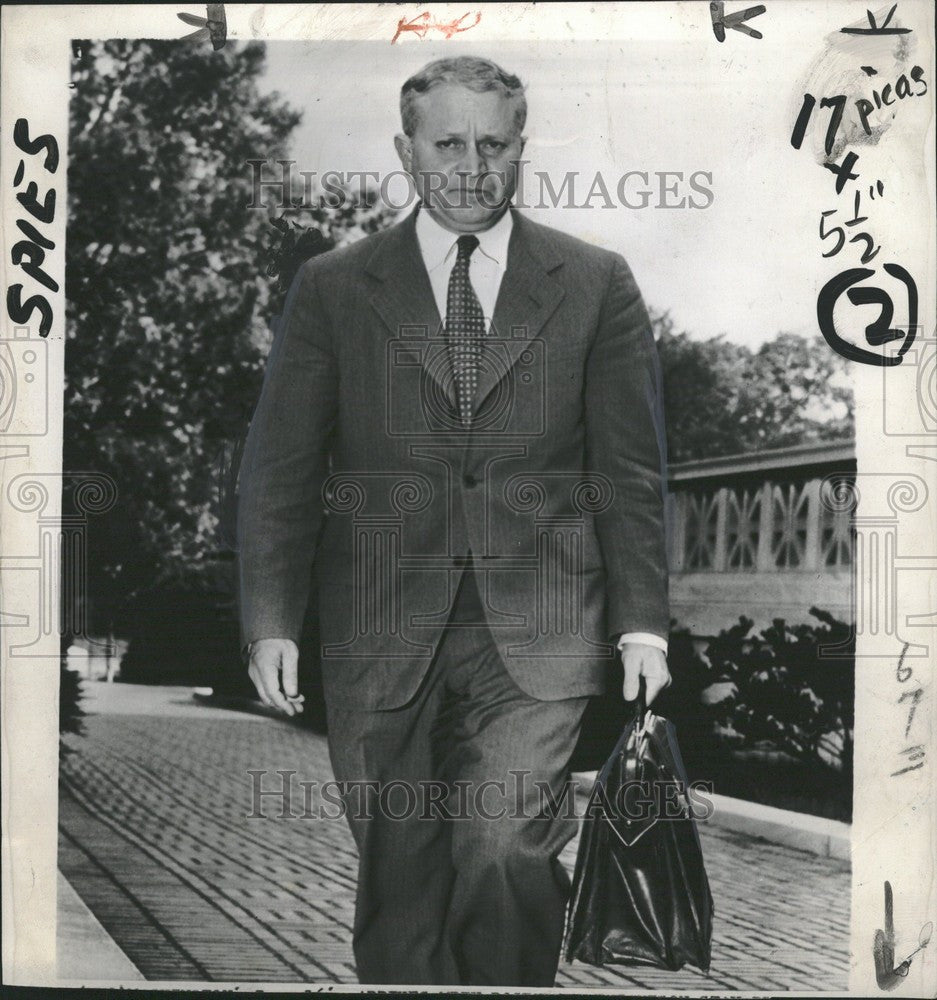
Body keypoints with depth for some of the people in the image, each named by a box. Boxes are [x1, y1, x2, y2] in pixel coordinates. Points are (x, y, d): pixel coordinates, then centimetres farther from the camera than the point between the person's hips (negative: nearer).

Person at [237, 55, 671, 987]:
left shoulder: (596, 283, 6)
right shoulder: (331, 287, 6)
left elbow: (631, 472, 6)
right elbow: (278, 470, 4)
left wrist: (641, 624, 1)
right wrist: (269, 622, -4)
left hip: (536, 630, -1)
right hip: (380, 631, 1)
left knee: (506, 850, -14)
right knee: (397, 874, 8)